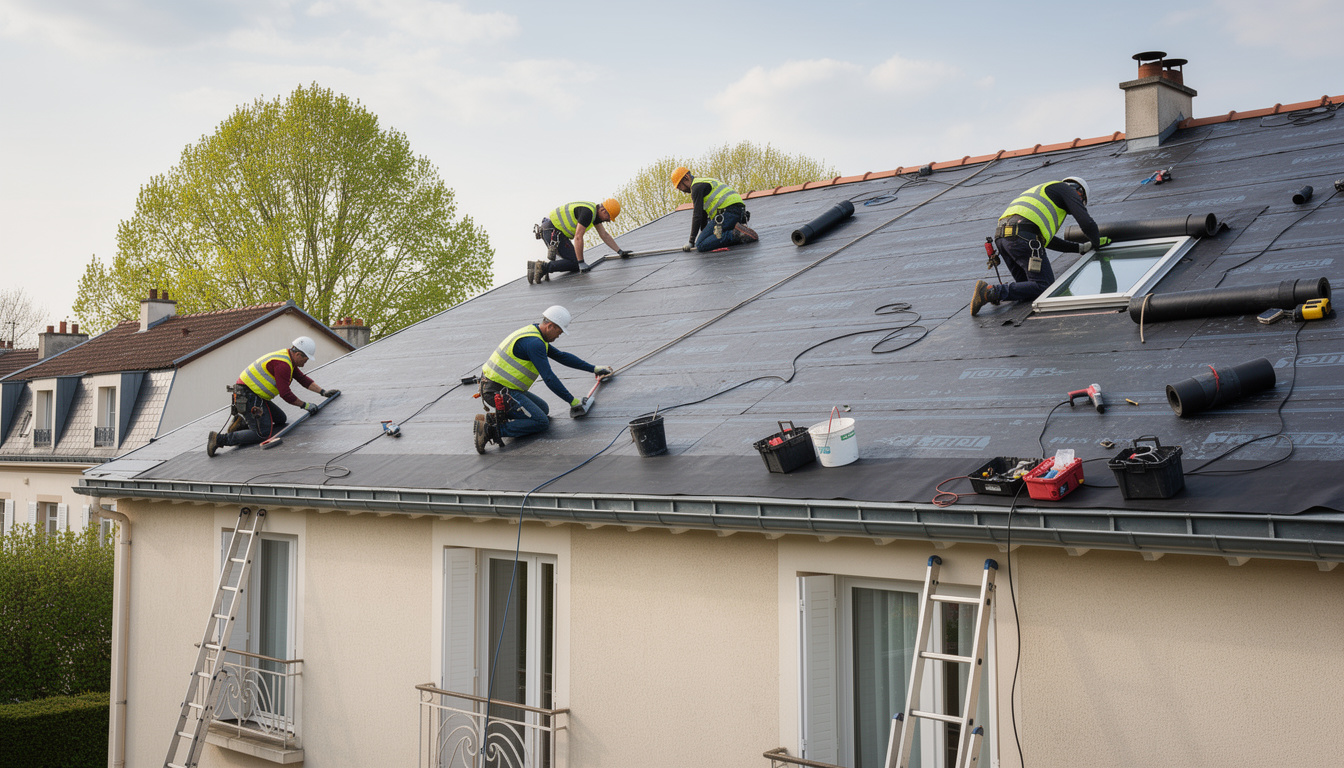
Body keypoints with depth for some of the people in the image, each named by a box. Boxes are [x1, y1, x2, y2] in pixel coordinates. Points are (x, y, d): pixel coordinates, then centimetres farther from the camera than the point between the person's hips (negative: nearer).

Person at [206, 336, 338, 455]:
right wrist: (305, 405, -11)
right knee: (263, 434, -13)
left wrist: (322, 392, 15)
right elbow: (285, 394, -21)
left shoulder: (288, 360, 12)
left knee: (281, 420, 15)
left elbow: (303, 379, 22)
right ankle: (220, 439, -13)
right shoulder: (283, 364, -20)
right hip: (248, 397, -11)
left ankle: (242, 423, 13)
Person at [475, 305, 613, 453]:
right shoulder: (534, 343, -20)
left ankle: (496, 417, 7)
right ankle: (491, 430, -18)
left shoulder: (534, 335, 14)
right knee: (541, 422, -11)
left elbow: (561, 356, 24)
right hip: (499, 392, -11)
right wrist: (572, 401, -13)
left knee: (543, 409, 16)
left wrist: (594, 369, 27)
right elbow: (549, 378, -20)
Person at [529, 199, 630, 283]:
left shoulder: (595, 213, 11)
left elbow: (605, 235, 19)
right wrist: (581, 263, -21)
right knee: (575, 264, -12)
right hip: (552, 232, -11)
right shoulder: (587, 212, -21)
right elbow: (578, 237, -24)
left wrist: (620, 251, 16)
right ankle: (543, 267, -21)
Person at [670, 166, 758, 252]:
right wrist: (703, 234, 35)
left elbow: (697, 216, -7)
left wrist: (691, 242, -2)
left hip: (727, 212, -10)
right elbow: (704, 214, 34)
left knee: (700, 246, -14)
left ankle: (736, 234, -24)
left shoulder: (696, 187, -1)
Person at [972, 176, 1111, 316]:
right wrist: (1096, 242, 27)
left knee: (1026, 283, 18)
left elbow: (1049, 240, 39)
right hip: (1023, 236, -9)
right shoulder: (1067, 190, 15)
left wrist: (1081, 247, 41)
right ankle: (990, 292, -24)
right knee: (1044, 286, -9)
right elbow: (1087, 223, 7)